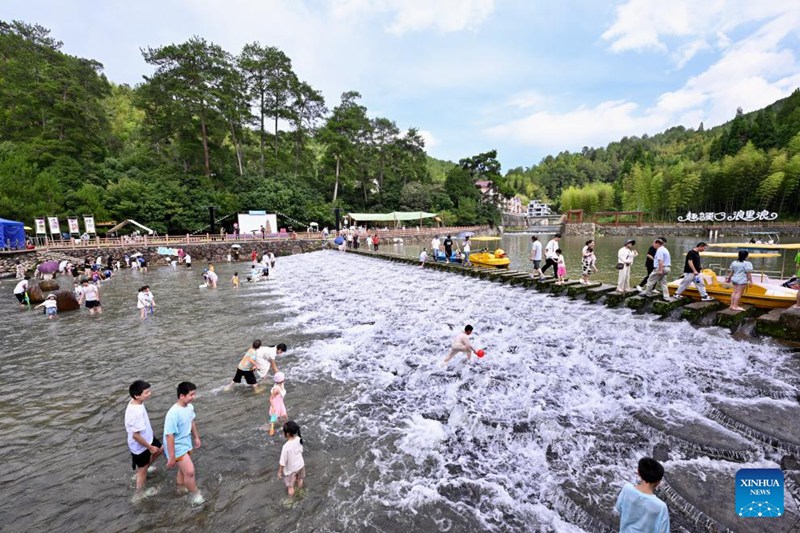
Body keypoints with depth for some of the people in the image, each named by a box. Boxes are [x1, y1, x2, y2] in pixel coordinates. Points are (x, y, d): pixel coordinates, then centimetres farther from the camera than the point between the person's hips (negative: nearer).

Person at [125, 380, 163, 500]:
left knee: (160, 449, 29)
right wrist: (150, 447, -20)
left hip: (147, 437, 8)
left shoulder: (136, 402, -13)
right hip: (139, 446, -8)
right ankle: (139, 495, 36)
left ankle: (143, 468, 51)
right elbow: (135, 435, -32)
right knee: (142, 471, 13)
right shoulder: (136, 413, -40)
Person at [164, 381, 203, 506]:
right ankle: (194, 495, 14)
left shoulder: (189, 407, -8)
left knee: (184, 468, 26)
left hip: (186, 443, 8)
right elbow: (169, 436, -28)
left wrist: (196, 437, 20)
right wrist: (171, 457, -23)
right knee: (190, 471, -8)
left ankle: (181, 486, 51)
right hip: (177, 447, -8)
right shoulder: (173, 413, -34)